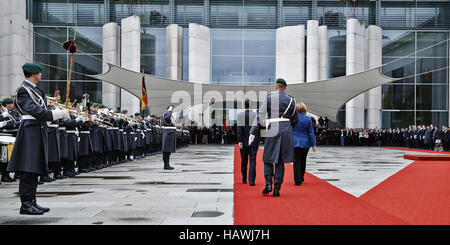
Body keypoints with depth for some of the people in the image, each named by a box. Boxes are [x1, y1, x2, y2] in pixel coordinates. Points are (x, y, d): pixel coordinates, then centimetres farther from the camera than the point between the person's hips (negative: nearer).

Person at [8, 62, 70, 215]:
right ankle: (26, 204, -4)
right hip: (31, 131, -10)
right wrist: (59, 113, -18)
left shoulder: (36, 90, 18)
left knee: (35, 169, 11)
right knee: (28, 169, -8)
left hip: (39, 131, 10)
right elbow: (34, 111, -19)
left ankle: (32, 202, 17)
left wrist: (62, 114, 4)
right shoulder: (23, 91, -10)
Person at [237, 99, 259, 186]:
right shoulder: (256, 115, -3)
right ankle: (251, 180, -13)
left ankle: (244, 179, 26)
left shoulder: (240, 115, -4)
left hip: (243, 142, 1)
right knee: (252, 161, -3)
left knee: (244, 161, 15)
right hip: (254, 142, -1)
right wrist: (258, 139, 12)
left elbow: (239, 128, -10)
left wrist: (239, 141, -11)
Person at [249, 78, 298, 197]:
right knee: (280, 161, 7)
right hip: (286, 131, 2)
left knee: (268, 159, 11)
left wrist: (253, 132, -5)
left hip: (272, 130, -2)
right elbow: (295, 120, 10)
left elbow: (260, 116, -5)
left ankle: (268, 184, -4)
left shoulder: (269, 98, -1)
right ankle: (277, 189, 4)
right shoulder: (290, 100, 5)